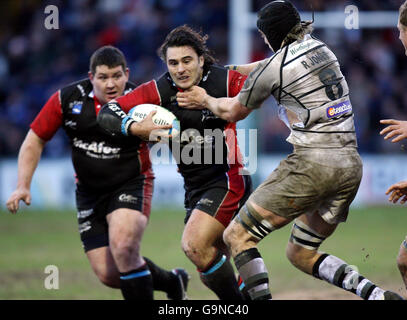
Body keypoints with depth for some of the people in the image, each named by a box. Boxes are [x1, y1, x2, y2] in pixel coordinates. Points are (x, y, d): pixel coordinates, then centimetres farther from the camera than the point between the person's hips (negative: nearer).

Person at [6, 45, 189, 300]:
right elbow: (35, 140, 0)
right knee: (108, 274, -1)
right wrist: (23, 186, -7)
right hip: (89, 192, 4)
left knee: (123, 248, -30)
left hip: (131, 185, -4)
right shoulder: (67, 99, -9)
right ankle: (172, 281, 25)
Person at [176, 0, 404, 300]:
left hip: (312, 164, -8)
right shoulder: (319, 47, 16)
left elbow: (235, 111, 13)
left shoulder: (271, 69, -5)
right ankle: (377, 294, -1)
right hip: (351, 165, 8)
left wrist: (205, 100, 33)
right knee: (300, 254, 17)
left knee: (237, 236, 1)